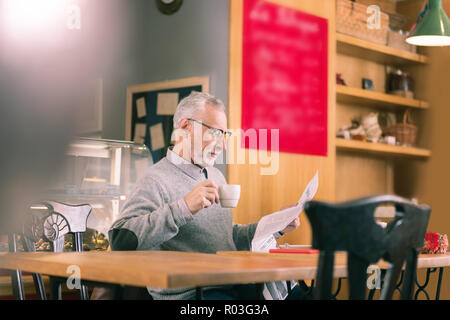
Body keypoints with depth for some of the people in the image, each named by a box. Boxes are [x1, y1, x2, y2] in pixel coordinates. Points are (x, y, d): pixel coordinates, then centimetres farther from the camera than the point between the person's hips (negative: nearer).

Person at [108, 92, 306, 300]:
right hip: (188, 293, -8)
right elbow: (120, 240, -23)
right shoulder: (157, 180, -9)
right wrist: (183, 208, -28)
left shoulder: (216, 176, 22)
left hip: (230, 284, 8)